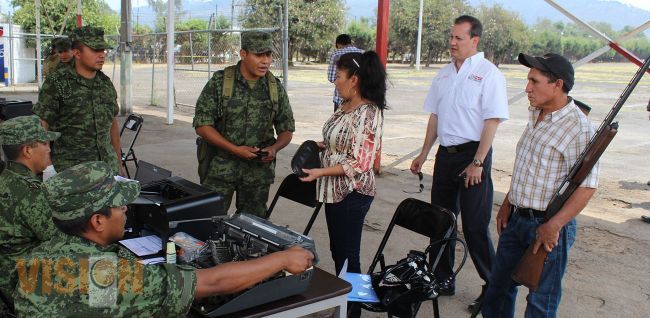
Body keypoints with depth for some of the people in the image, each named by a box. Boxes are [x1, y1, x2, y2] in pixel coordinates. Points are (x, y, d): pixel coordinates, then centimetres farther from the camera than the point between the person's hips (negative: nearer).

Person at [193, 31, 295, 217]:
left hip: (259, 169, 3)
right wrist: (235, 149, -16)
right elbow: (202, 125, -8)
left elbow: (286, 130, 11)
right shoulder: (219, 82, -5)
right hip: (220, 167, -2)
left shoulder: (276, 88, 4)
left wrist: (274, 149, -11)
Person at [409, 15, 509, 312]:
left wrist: (477, 163, -19)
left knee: (475, 226, -2)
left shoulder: (488, 74, -9)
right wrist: (424, 153, 14)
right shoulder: (444, 74, 12)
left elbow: (492, 121, -14)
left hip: (473, 153, -7)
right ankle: (443, 280, 28)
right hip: (446, 153, 7)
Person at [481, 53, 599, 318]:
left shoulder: (578, 128, -19)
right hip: (517, 218, 8)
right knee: (499, 285, 18)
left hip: (549, 226, -8)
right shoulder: (536, 116, 9)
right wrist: (507, 204, 17)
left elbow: (587, 186, -21)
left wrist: (553, 226, -24)